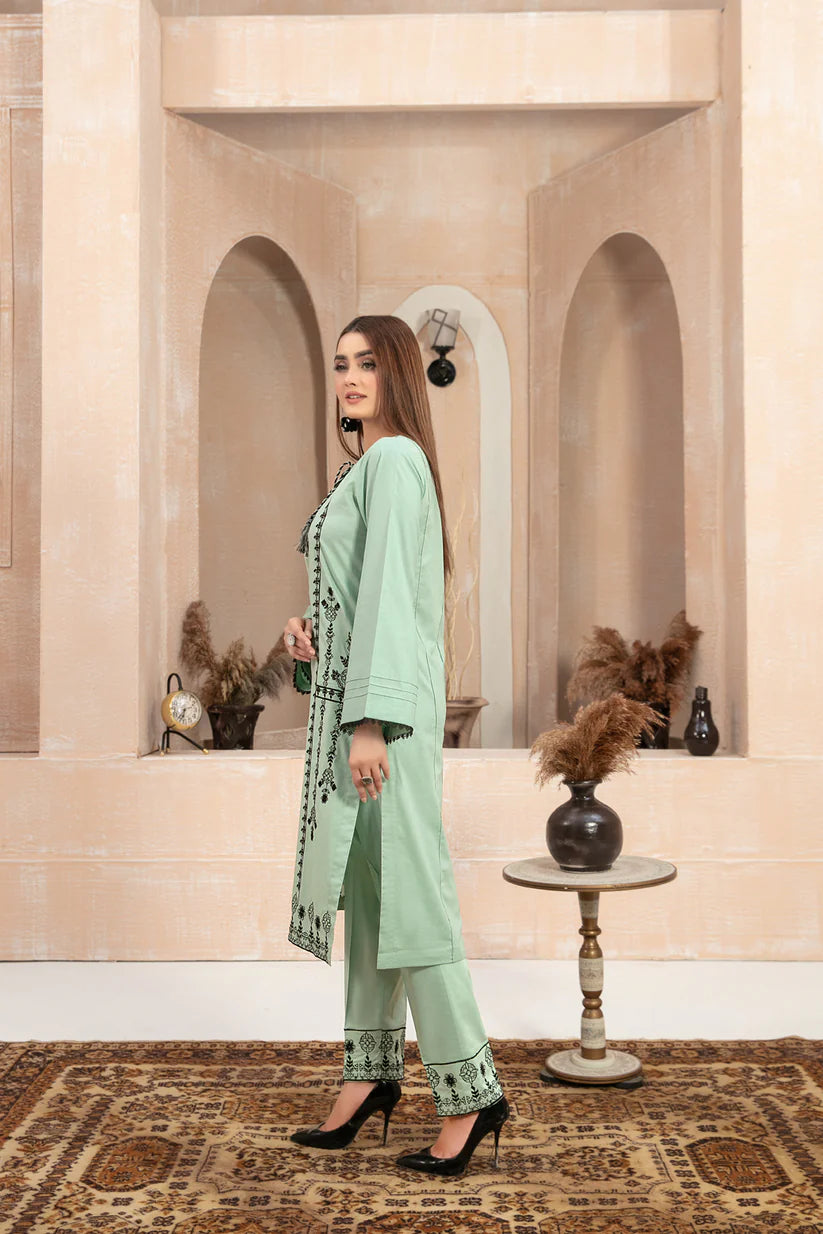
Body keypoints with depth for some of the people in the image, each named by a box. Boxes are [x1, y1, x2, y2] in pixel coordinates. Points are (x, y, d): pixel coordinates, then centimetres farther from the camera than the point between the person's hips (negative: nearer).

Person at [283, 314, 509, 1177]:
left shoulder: (394, 458, -10)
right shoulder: (362, 467, 19)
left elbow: (388, 590, -19)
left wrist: (370, 720, -23)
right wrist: (308, 633, 5)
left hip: (385, 698, -10)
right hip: (346, 691, 10)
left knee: (407, 888, -7)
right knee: (362, 886, 12)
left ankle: (469, 1092, 2)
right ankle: (371, 1071, 21)